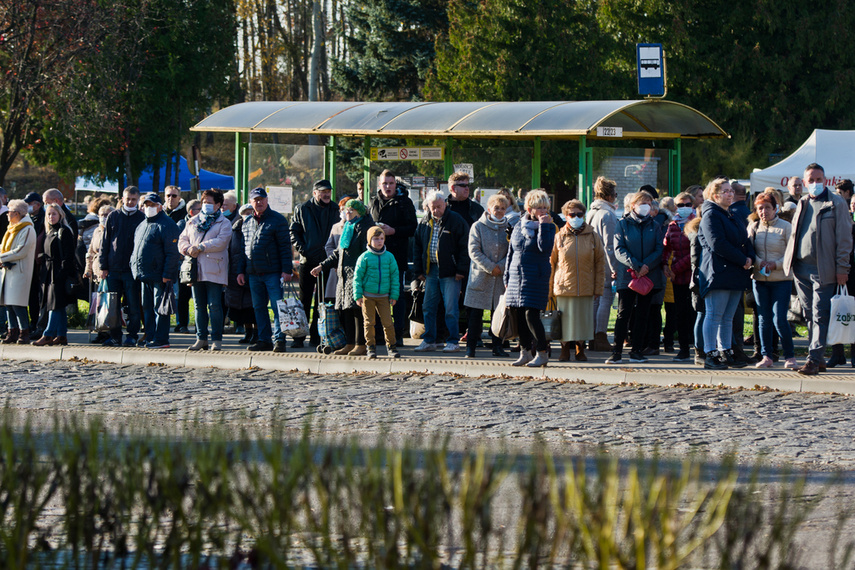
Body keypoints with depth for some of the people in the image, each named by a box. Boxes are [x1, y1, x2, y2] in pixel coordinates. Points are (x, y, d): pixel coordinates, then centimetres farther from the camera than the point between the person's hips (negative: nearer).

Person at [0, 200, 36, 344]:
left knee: (17, 304, -12)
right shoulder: (12, 229, 18)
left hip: (19, 271, -8)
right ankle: (13, 332, 8)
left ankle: (24, 333, -7)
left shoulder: (27, 230, -9)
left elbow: (21, 251, -17)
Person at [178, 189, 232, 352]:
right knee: (199, 306, 7)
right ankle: (201, 339, 12)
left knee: (215, 306, -7)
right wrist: (188, 249, -8)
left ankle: (217, 339, -2)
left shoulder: (223, 223, 3)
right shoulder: (193, 221, 19)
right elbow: (182, 239, 14)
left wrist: (200, 247, -16)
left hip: (214, 270, -5)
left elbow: (221, 242, -12)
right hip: (196, 269, 5)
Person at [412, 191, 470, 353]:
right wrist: (418, 270, 11)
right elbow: (418, 247, 17)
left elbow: (465, 246, -6)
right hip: (430, 270, 5)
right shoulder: (424, 223, 9)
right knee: (428, 307, 8)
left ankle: (452, 342, 1)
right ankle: (429, 341, 16)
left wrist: (461, 270, -11)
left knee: (451, 308, -5)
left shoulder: (456, 221, -6)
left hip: (450, 272, -5)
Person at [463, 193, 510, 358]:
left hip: (501, 277, 2)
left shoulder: (508, 228, 8)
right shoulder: (478, 227, 2)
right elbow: (474, 251, -6)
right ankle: (471, 347, 2)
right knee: (475, 313, -2)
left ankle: (497, 346, 13)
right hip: (480, 275, -2)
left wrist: (500, 267, -11)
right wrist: (490, 267, -13)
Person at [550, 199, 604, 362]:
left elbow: (600, 263, 7)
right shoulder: (560, 237, 3)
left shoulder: (592, 237, 3)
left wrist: (598, 287, 2)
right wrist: (550, 287, 2)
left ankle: (580, 350, 19)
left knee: (583, 320, 4)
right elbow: (551, 263, 7)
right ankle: (565, 350, 15)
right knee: (565, 320, 1)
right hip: (564, 286, -1)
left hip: (586, 287, 1)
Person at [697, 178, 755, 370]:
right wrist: (742, 260, -15)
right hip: (717, 273, -9)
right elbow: (717, 244, -18)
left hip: (736, 275, 9)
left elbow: (745, 241, 21)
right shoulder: (711, 215, -7)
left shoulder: (732, 217, 21)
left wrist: (750, 258, -1)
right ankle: (711, 356, -6)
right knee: (714, 316, -7)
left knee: (728, 317, 10)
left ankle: (726, 353, 14)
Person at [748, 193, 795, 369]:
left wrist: (775, 264, -15)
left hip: (781, 279, -4)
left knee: (779, 319, -10)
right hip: (759, 279, 4)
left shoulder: (786, 227, -3)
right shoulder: (753, 227, 8)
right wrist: (759, 262, -12)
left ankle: (790, 356, 2)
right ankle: (766, 356, 12)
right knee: (763, 319, 4)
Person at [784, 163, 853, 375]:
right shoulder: (802, 204, 16)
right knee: (809, 315, 8)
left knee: (820, 315, -8)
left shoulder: (836, 204, -2)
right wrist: (788, 261, 11)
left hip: (823, 269, -6)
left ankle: (814, 359, -9)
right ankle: (818, 358, 14)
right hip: (801, 268, 6)